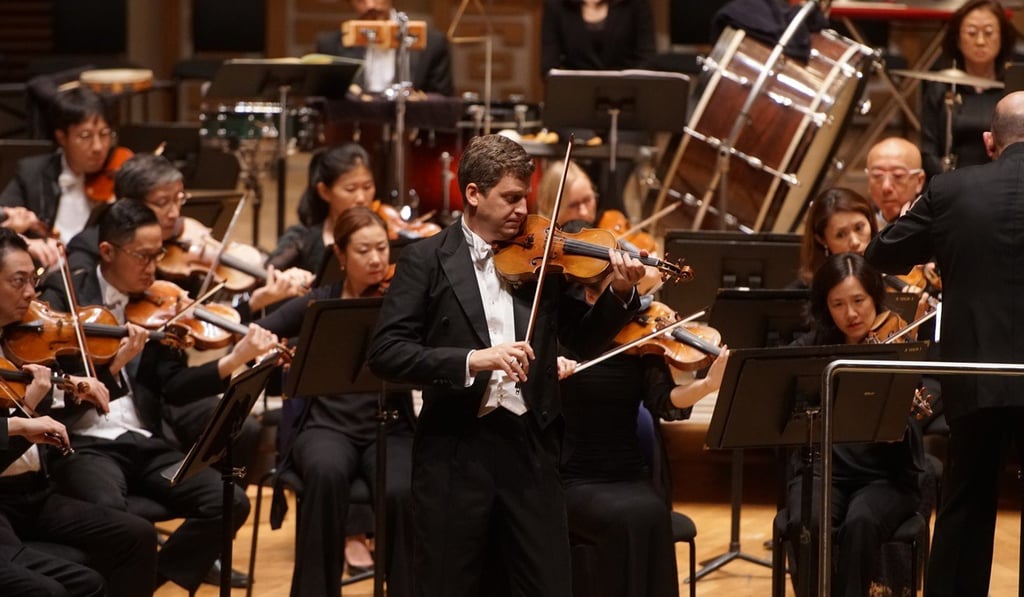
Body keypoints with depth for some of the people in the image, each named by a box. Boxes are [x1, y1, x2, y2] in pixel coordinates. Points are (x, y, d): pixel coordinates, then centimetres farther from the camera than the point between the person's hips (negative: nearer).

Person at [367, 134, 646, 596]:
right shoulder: (427, 260, -2)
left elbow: (583, 340, 14)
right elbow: (384, 352, -11)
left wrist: (620, 295, -5)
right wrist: (470, 360, -23)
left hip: (530, 448, 3)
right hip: (455, 453, -3)